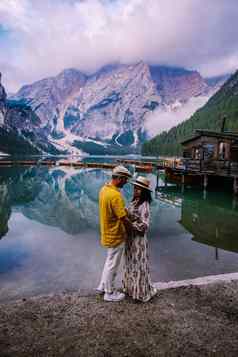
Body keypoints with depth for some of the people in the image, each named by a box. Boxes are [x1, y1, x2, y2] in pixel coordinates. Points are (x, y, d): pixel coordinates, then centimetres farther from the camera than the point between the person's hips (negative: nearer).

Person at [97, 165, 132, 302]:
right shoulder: (115, 195, -29)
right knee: (113, 264, 10)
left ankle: (103, 286, 41)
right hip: (116, 236, -9)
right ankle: (110, 293, 29)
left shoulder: (104, 189, 0)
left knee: (110, 261, 26)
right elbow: (124, 219, -24)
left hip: (108, 233, 9)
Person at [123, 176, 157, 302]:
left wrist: (130, 225, -19)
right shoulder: (134, 202, 5)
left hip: (138, 239, -8)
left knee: (139, 265, 7)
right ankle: (131, 287, 38)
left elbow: (144, 225, -24)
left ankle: (142, 292, 25)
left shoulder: (144, 205, -20)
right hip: (130, 238, 8)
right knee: (131, 264, 20)